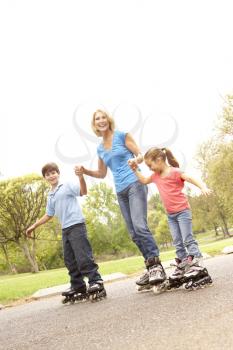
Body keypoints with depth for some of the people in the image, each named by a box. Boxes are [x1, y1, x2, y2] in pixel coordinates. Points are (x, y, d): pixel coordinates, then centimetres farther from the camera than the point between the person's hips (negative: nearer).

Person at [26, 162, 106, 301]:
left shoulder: (68, 186, -1)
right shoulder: (51, 196, 19)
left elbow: (83, 191, -16)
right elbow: (49, 215, 26)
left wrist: (81, 176, -33)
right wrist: (34, 226, 27)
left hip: (76, 225, -8)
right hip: (65, 229, 8)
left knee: (83, 256, -12)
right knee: (70, 260, 10)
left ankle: (96, 281, -5)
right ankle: (78, 286, 18)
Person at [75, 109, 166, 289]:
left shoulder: (122, 135, 1)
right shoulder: (100, 148, 15)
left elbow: (140, 155, -1)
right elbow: (102, 173, 22)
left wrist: (135, 160, -24)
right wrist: (85, 171, 6)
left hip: (135, 184, -6)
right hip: (120, 192, 6)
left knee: (140, 226, -21)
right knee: (134, 233, 3)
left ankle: (156, 265, -18)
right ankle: (151, 267, 8)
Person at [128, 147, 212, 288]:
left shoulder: (175, 171, -13)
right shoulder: (156, 176, 9)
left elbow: (191, 179, -22)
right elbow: (144, 181, 23)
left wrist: (203, 187, -39)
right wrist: (135, 169, 11)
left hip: (183, 211, -7)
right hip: (171, 215, 7)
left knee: (188, 239, -9)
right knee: (178, 243, 9)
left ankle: (197, 265, -7)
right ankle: (182, 267, 14)